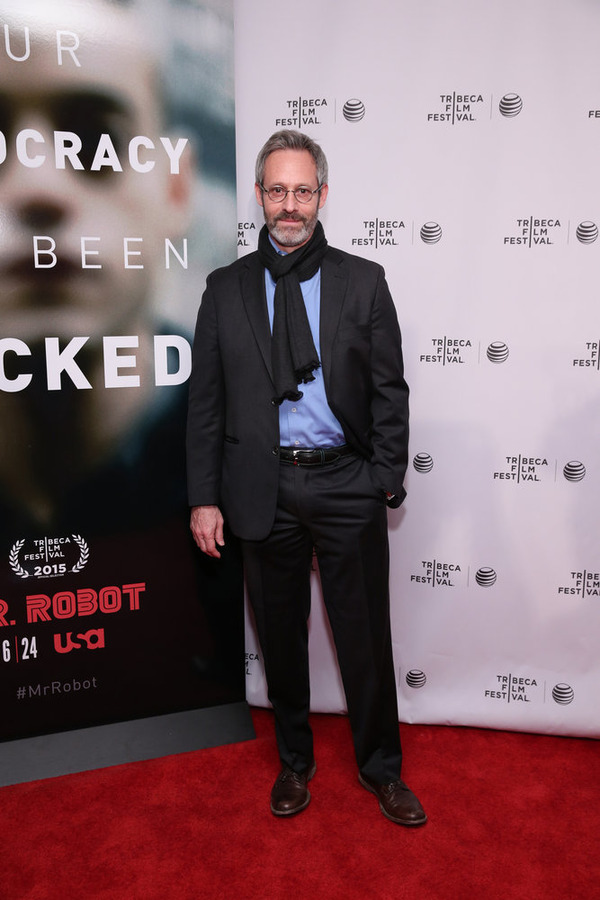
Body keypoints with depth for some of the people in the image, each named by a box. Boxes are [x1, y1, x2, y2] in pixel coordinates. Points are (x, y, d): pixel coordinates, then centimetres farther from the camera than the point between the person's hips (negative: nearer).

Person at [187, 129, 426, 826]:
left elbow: (389, 390, 2)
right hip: (263, 489, 1)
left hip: (347, 484, -1)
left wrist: (385, 481, -6)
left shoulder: (363, 282, 2)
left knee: (365, 636, 9)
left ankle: (380, 768, 33)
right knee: (280, 637, 15)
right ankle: (295, 762, 38)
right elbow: (205, 401, 3)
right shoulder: (225, 289, 5)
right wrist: (204, 497, -2)